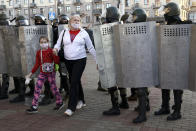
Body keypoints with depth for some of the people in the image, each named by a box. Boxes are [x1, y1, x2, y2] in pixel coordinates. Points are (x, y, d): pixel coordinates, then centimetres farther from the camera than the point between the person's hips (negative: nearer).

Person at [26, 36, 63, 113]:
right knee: (37, 88, -1)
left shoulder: (51, 51, -7)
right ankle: (34, 107, 6)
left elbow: (57, 62, -11)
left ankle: (59, 102, 25)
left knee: (53, 87, 5)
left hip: (51, 73, -4)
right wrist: (31, 73, 13)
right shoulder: (38, 52, 6)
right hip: (42, 73, 5)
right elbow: (37, 64, 13)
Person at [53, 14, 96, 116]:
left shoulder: (84, 33, 1)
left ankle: (71, 107, -6)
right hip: (68, 61, 4)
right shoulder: (64, 32, 7)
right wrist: (56, 49, -16)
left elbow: (91, 48, 5)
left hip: (80, 60, -3)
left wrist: (97, 60, 3)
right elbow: (58, 44, 8)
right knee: (74, 81, 13)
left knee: (74, 82, -11)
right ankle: (80, 101, 33)